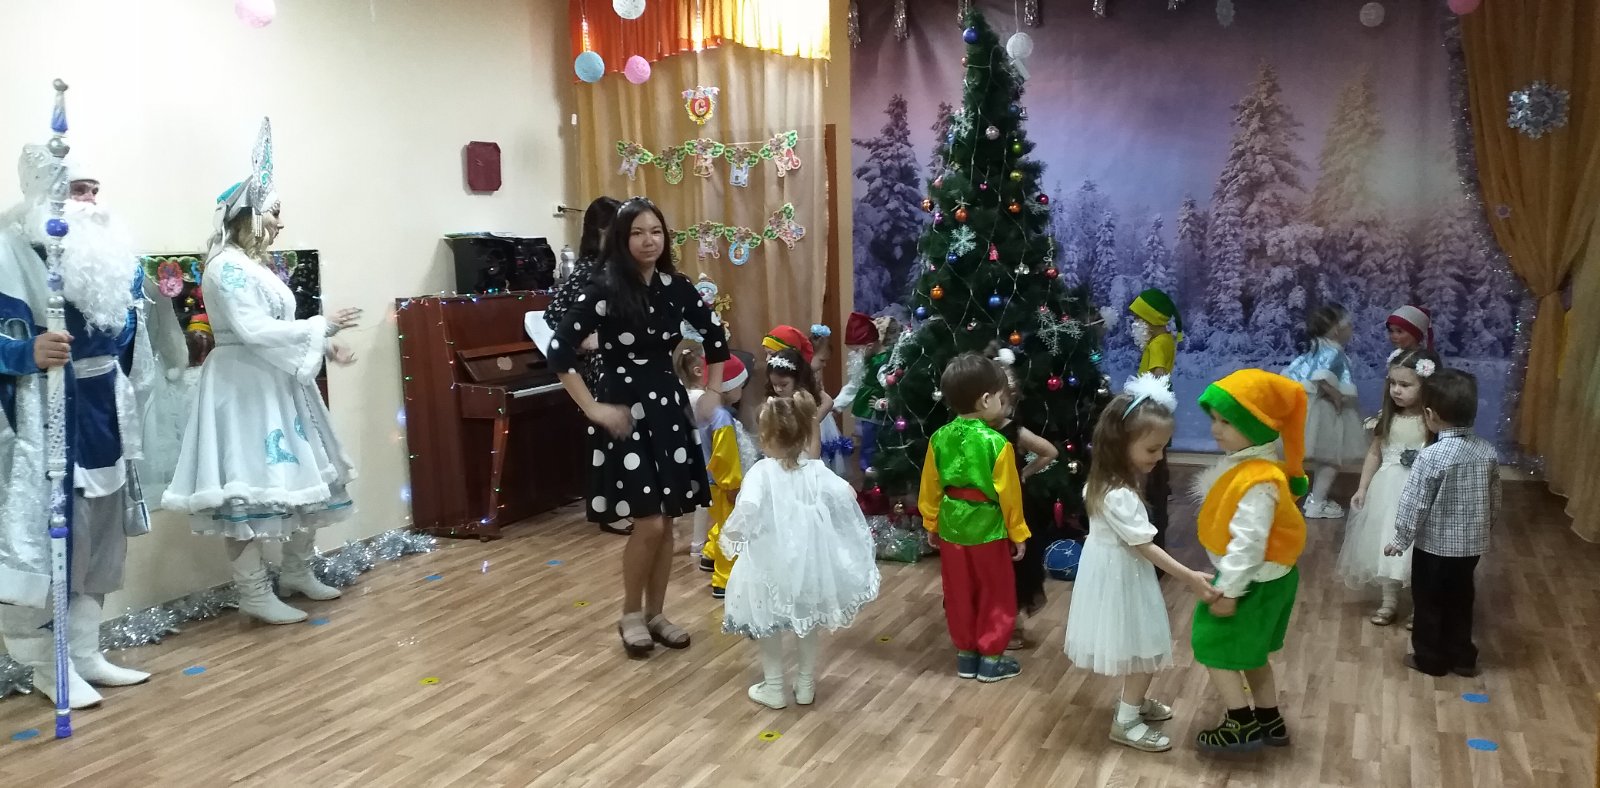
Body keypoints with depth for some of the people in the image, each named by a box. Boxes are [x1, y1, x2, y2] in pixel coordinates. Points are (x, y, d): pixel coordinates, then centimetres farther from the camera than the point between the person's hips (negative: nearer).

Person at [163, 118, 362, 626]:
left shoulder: (259, 266, 15)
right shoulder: (228, 267, -15)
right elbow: (254, 330, -24)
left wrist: (325, 345, 4)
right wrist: (322, 326, -18)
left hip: (276, 385, 11)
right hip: (244, 389, -11)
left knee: (301, 478, 14)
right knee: (250, 485, -5)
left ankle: (296, 573, 27)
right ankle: (255, 595, 2)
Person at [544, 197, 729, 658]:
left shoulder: (677, 287, 2)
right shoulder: (604, 290, -13)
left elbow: (715, 335, 17)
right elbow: (560, 352, -15)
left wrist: (712, 392, 13)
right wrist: (593, 410, -14)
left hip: (670, 409, 5)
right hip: (625, 413, -5)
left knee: (667, 523, 9)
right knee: (648, 524, -7)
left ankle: (656, 614, 25)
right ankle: (631, 615, 16)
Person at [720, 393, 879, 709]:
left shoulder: (762, 472, -16)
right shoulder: (815, 469, -4)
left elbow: (748, 507, -29)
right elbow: (846, 494, -9)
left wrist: (731, 535, -13)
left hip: (771, 562, -4)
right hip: (809, 559, 4)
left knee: (769, 621, 14)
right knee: (807, 618, 20)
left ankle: (773, 688, 22)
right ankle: (806, 685, 30)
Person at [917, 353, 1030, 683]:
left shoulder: (939, 438, -6)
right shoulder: (996, 443, -20)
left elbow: (930, 489, 2)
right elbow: (1009, 494, -11)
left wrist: (932, 524, 15)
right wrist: (1018, 533, 1)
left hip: (951, 526, 4)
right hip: (987, 527, -4)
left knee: (959, 594, 16)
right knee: (996, 594, 13)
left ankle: (965, 654, 28)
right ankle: (990, 659, 21)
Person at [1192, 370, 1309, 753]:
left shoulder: (1258, 481, -30)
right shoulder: (1244, 465, 1)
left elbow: (1248, 541, -30)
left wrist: (1229, 590, -24)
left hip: (1254, 582, -10)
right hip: (1265, 578, 10)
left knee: (1213, 643, 2)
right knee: (1248, 650, 21)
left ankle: (1243, 725, 12)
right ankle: (1270, 722, 34)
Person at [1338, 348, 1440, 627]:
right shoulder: (1387, 418, 0)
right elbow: (1375, 454, 7)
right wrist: (1363, 488, 7)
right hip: (1387, 491, 4)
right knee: (1387, 545, 12)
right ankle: (1389, 601, 27)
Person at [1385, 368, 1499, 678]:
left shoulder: (1431, 457, -24)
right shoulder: (1488, 451, -4)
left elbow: (1415, 505, -19)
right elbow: (1494, 500, 7)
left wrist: (1401, 539, -6)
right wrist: (1486, 528, 24)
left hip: (1435, 545, -6)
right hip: (1473, 543, 6)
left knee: (1429, 602, 12)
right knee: (1460, 599, 20)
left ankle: (1429, 659, 24)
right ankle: (1461, 658, 32)